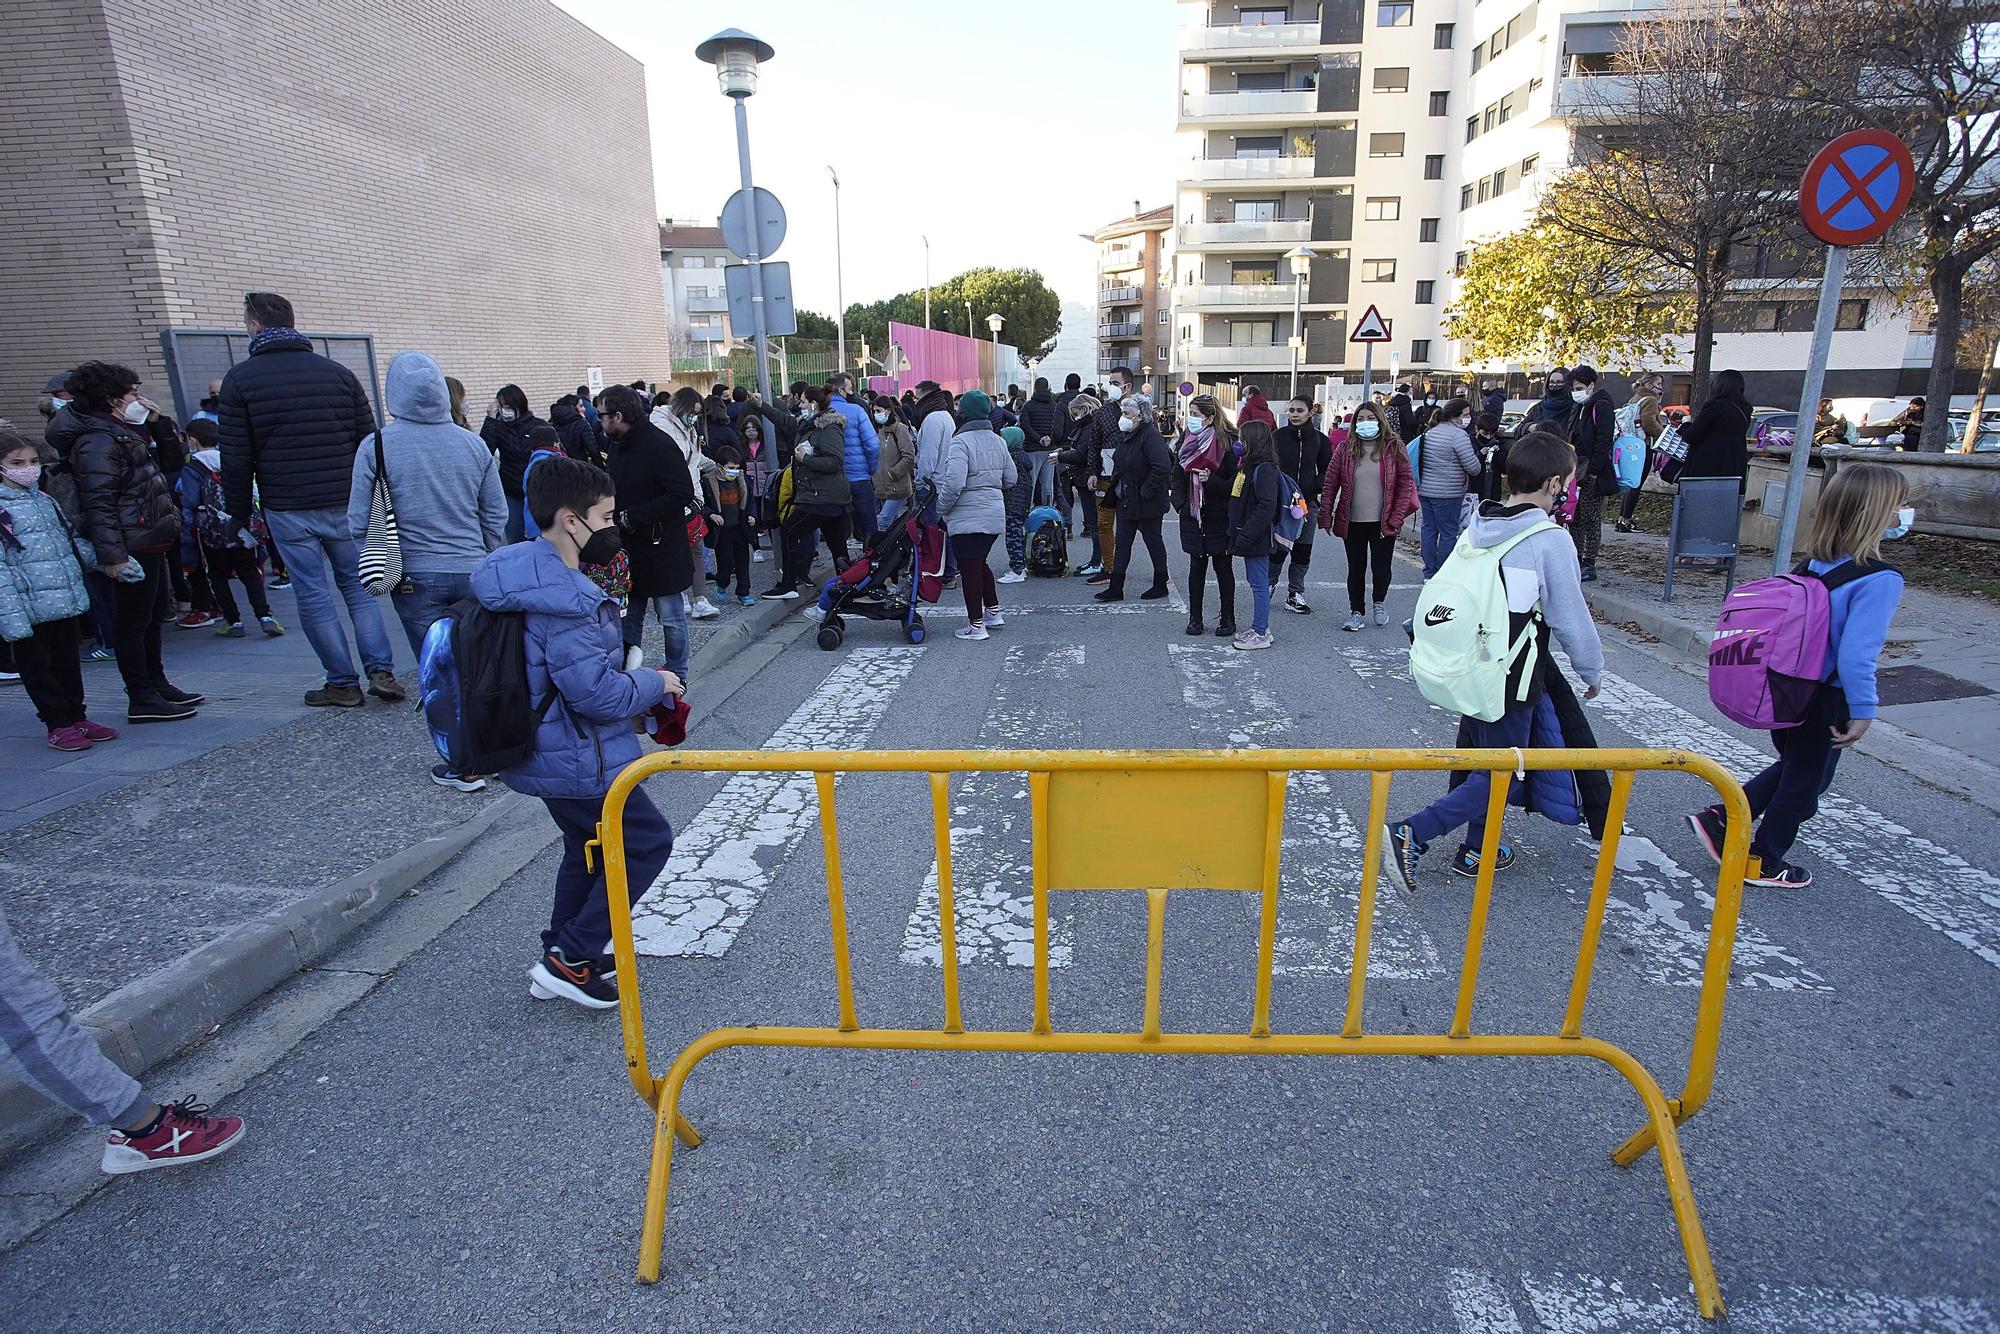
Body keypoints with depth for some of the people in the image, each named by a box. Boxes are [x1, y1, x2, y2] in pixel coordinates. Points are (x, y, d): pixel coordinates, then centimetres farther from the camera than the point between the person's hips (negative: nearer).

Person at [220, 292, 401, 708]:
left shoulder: (240, 379, -2)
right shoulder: (338, 372, 5)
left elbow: (236, 457, -3)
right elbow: (368, 441, 5)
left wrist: (239, 512, 6)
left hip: (287, 509, -2)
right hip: (344, 504, 3)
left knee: (314, 595, 4)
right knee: (358, 585, 11)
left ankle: (343, 683, 8)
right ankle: (381, 671, 1)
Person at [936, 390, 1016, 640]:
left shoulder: (960, 442, -15)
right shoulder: (997, 441, 9)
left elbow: (954, 484, -24)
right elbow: (1011, 478, 14)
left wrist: (941, 508, -9)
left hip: (968, 518, -8)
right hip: (995, 514, 8)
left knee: (969, 568, 2)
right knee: (979, 563, 23)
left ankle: (976, 625, 7)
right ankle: (993, 612, 28)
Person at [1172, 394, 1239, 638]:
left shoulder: (1228, 443, -12)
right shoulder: (1186, 440, 4)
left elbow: (1235, 482, -13)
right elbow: (1177, 476, 10)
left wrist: (1212, 480, -27)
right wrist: (1180, 501, -2)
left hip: (1219, 516, -4)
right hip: (1193, 516, 4)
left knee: (1223, 567, 6)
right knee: (1197, 566, 9)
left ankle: (1228, 619, 17)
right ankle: (1195, 618, 17)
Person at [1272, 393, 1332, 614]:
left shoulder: (1319, 440, 4)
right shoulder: (1277, 437, 0)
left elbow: (1326, 472, 7)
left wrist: (1312, 489, -9)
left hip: (1307, 503, 2)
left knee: (1303, 550, 6)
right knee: (1278, 548, -5)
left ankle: (1295, 594, 18)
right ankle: (1269, 585, 18)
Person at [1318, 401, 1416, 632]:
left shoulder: (1394, 448, -1)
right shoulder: (1345, 449, 2)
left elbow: (1406, 484, -2)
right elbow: (1330, 483, 2)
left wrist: (1396, 519, -9)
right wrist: (1326, 516, -4)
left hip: (1383, 523, -1)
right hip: (1352, 522, 1)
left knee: (1381, 567, 0)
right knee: (1356, 569, 8)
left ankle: (1379, 602, 30)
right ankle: (1357, 612, 22)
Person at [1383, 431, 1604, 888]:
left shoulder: (1478, 527, 3)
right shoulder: (1550, 540, -16)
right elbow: (1571, 618, -10)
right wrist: (1592, 670, 6)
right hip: (1511, 680, -8)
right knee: (1502, 776, 2)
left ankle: (1477, 850, 33)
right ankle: (1410, 836, -11)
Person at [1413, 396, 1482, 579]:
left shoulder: (1430, 432, 13)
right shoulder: (1458, 434, -14)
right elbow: (1473, 466, -15)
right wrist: (1472, 475, 5)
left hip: (1425, 489, 8)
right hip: (1447, 493, -8)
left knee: (1429, 528, 12)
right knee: (1449, 533, 0)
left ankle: (1429, 573, 18)